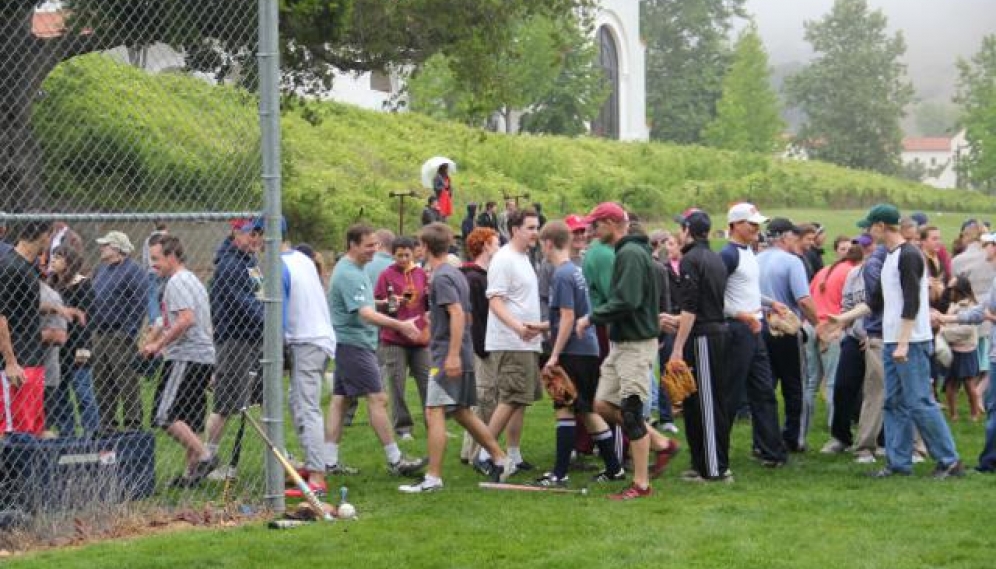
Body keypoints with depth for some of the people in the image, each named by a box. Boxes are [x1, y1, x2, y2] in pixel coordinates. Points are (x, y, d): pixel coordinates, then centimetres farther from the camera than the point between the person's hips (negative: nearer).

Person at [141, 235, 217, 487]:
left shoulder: (177, 282, -10)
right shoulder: (194, 281, 22)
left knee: (165, 415, -13)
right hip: (204, 357, 10)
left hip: (185, 358, -10)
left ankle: (204, 456, -18)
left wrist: (158, 344, -16)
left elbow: (186, 319, -23)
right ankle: (192, 472, 12)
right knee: (188, 420, 12)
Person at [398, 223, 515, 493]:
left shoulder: (441, 277, -13)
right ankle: (501, 459, 23)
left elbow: (458, 314, -22)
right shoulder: (456, 274, 15)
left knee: (434, 412, -10)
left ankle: (433, 478, -12)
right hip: (461, 356, 10)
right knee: (462, 413, 17)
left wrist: (453, 355, -25)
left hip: (447, 356, -10)